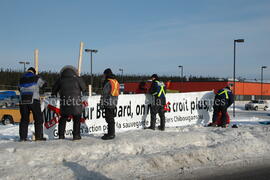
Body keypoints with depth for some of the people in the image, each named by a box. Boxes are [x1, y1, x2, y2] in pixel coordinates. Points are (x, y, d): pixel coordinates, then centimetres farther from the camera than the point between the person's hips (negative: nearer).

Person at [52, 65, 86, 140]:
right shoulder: (77, 79, 0)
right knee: (77, 119, 9)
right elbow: (84, 88, 7)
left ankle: (61, 135, 17)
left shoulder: (60, 80, 6)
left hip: (64, 103, 2)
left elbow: (54, 89, 15)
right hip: (76, 102, -2)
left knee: (63, 118, 17)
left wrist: (54, 94, 36)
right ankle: (76, 135, 6)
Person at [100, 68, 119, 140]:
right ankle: (112, 133, 22)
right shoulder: (116, 82, 14)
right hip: (114, 104, 9)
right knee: (111, 119, 15)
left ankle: (111, 134, -3)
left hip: (108, 104, -9)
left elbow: (104, 94, -14)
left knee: (109, 119, -5)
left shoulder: (107, 82, -13)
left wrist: (102, 104, -10)